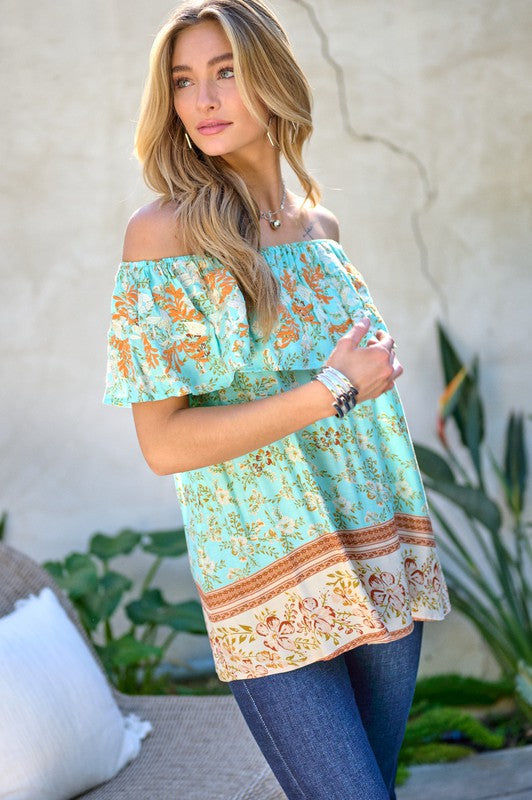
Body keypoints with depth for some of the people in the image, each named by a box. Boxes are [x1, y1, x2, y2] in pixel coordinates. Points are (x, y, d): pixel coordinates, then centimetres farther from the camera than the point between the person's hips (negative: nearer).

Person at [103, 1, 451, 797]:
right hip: (273, 595, -5)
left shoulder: (318, 224, 8)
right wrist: (333, 392, -16)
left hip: (383, 568, 6)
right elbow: (164, 443, -14)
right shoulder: (166, 232, -10)